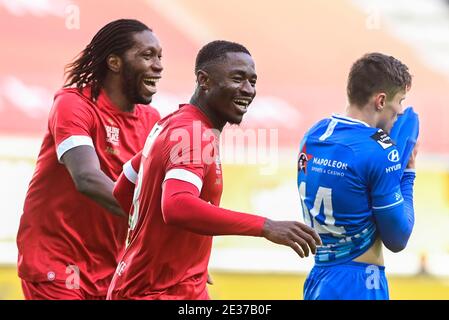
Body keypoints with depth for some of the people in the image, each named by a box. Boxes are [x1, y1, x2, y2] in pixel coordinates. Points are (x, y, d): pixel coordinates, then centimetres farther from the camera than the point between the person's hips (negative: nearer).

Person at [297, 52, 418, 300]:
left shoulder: (312, 136, 8)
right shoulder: (380, 150, -15)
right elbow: (397, 240, -9)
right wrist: (407, 173, 2)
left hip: (317, 282, 8)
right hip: (358, 288, -8)